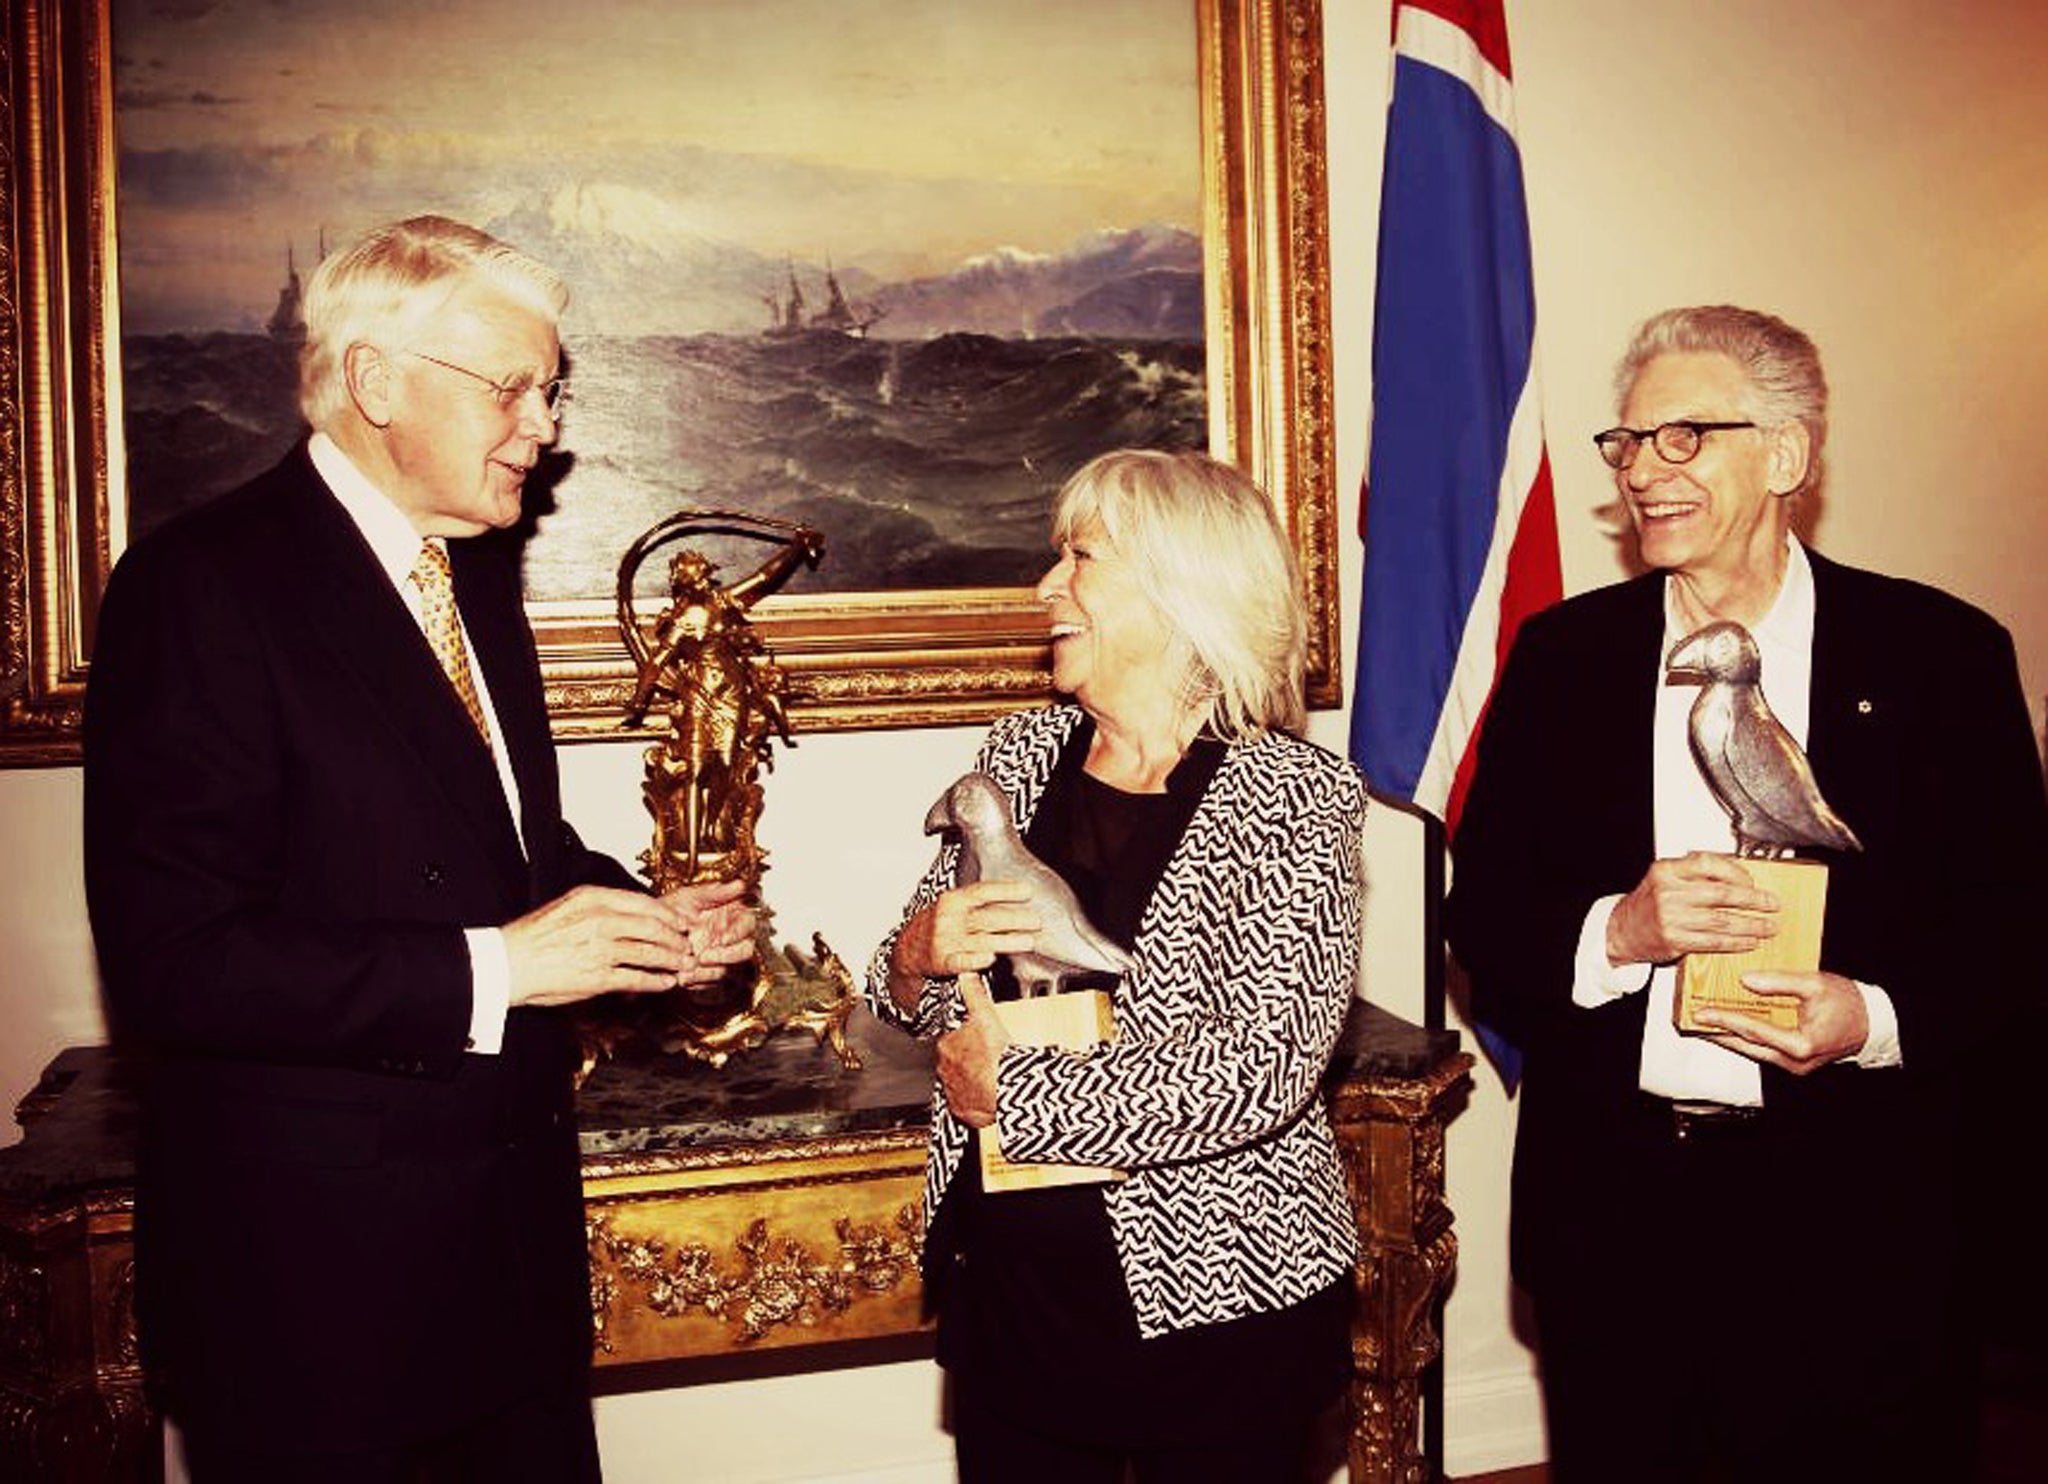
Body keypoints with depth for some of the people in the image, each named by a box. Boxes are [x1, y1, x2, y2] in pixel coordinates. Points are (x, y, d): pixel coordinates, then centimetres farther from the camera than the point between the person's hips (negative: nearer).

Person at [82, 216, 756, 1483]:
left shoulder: (478, 568, 10)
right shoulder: (201, 585, -15)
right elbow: (169, 962, -22)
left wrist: (642, 917, 1)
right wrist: (486, 971, -23)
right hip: (317, 1270, -7)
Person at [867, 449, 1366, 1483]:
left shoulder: (1291, 793, -13)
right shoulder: (1022, 754, 3)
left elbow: (1267, 1068, -23)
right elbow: (912, 996, 11)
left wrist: (1012, 1089, -18)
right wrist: (919, 958, -12)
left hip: (1217, 1293, -4)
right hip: (1008, 1273, 5)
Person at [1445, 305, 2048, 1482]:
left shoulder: (1941, 654, 0)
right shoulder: (1563, 656, 5)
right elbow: (1480, 919, 3)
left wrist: (1878, 1018, -17)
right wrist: (1615, 933, -16)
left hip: (1850, 1217, -1)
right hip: (1612, 1206, 2)